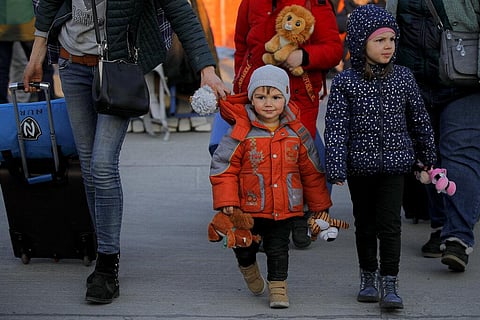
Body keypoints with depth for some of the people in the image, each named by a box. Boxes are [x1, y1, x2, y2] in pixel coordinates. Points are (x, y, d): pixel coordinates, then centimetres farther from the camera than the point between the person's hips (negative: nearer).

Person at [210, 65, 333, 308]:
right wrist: (226, 202, -13)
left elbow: (312, 172, 9)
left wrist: (319, 205, 12)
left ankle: (278, 288, 18)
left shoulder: (297, 133, 0)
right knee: (245, 247, 13)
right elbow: (222, 168, -7)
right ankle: (248, 267, 44)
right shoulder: (241, 133, -9)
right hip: (249, 208, -1)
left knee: (278, 249, 4)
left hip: (285, 208, 1)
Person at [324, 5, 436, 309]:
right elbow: (336, 125, -8)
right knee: (365, 225, 12)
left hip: (394, 162, 0)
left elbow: (419, 118, 10)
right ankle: (368, 278, 27)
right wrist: (335, 167, -14)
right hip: (360, 164, 0)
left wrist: (428, 156, 17)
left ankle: (389, 283, 0)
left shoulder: (403, 77, 1)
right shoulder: (345, 82, -6)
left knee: (390, 224, -6)